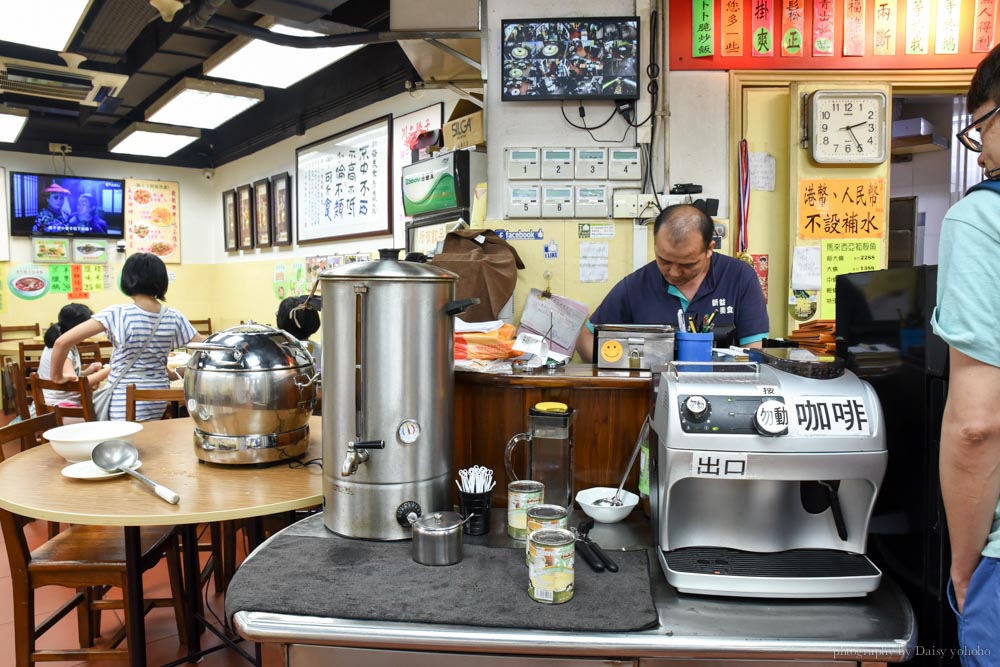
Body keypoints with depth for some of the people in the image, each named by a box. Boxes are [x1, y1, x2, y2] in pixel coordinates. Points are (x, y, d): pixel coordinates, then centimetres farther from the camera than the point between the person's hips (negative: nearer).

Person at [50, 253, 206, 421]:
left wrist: (57, 377, -2)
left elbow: (63, 342, -17)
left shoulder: (118, 314, -14)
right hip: (159, 400, 4)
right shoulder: (174, 317, -3)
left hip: (125, 404, -3)